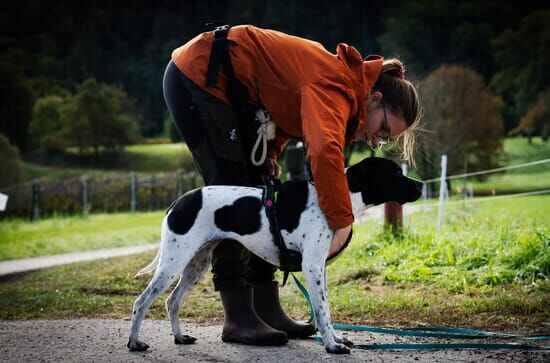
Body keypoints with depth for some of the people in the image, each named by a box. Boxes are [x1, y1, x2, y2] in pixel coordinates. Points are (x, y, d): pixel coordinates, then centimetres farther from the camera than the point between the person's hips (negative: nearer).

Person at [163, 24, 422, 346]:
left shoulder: (339, 82, 4)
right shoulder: (337, 87, -25)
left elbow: (282, 102, 14)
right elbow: (324, 151, -42)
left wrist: (269, 152, -5)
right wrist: (343, 221, -38)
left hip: (230, 90, 10)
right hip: (197, 76, -10)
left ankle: (267, 309, 11)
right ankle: (238, 318, -9)